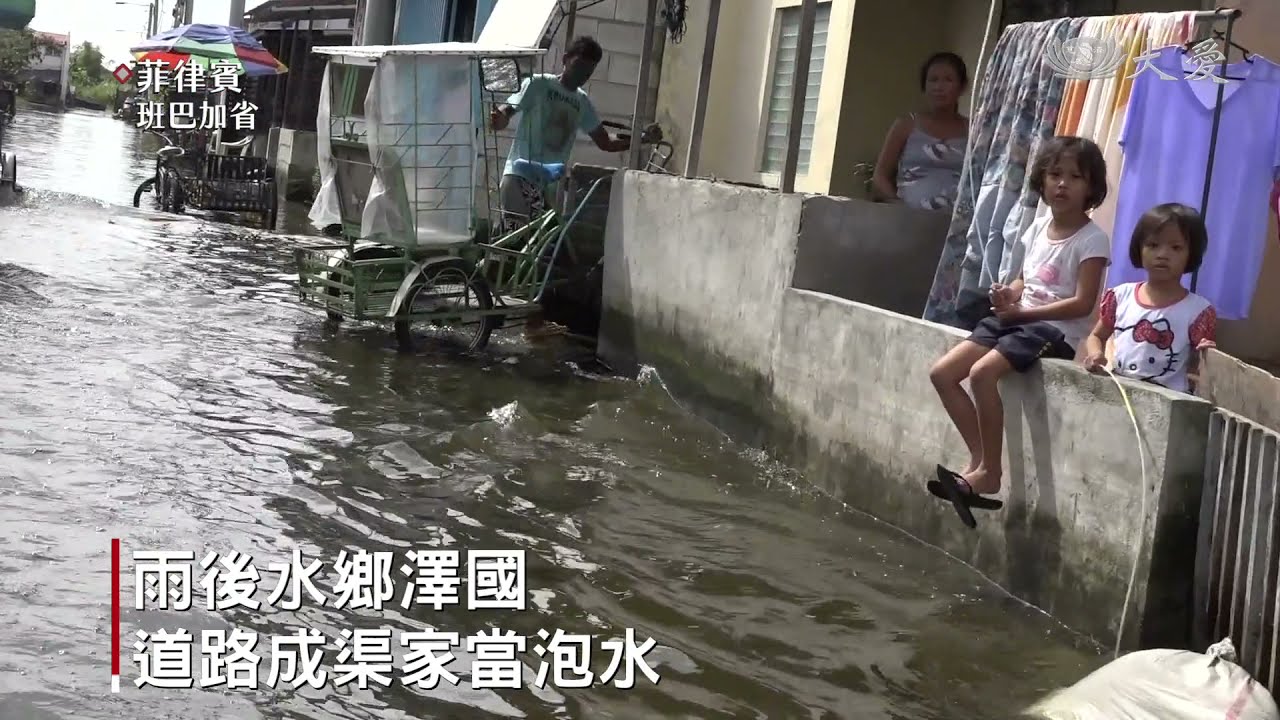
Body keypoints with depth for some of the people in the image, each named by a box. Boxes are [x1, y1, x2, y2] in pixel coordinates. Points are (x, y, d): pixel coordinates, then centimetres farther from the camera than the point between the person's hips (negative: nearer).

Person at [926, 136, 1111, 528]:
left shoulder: (1092, 240, -10)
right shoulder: (1038, 227, 12)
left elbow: (1083, 303, -16)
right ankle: (980, 460, 0)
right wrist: (1006, 295, -4)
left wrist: (1022, 311, -16)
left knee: (982, 372, -30)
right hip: (1017, 319, 8)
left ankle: (989, 472, -17)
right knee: (942, 374, -6)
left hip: (1055, 330, -8)